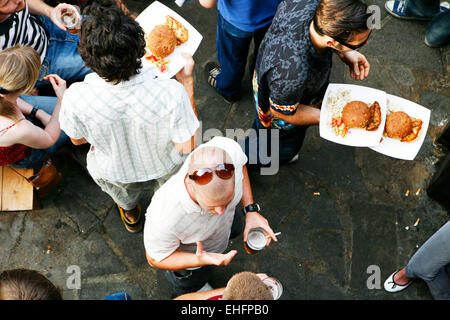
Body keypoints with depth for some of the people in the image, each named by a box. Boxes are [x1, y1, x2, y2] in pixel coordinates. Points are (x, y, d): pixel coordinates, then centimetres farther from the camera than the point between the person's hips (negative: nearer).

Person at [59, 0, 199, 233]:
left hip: (115, 174, 1)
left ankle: (130, 214, 68)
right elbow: (187, 148, -23)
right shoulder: (171, 94, -41)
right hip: (167, 168, 0)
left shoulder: (75, 98, -37)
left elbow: (77, 139, -13)